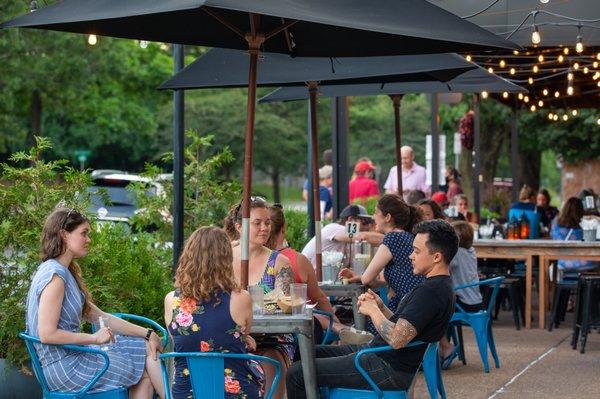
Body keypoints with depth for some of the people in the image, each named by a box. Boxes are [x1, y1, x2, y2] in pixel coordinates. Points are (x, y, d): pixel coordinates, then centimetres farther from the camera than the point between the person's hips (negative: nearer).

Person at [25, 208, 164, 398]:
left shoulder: (66, 273, 14)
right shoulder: (55, 276, -18)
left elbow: (99, 317, 14)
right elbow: (47, 334, -24)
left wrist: (146, 334, 9)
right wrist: (95, 338, -16)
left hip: (70, 357, 10)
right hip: (64, 367, -10)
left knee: (145, 347, 8)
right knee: (145, 370, 1)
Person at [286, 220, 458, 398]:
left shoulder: (430, 291, -22)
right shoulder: (439, 286, 13)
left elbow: (396, 339, -29)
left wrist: (373, 311, -12)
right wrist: (381, 307, 1)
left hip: (389, 370, -11)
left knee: (297, 373, -12)